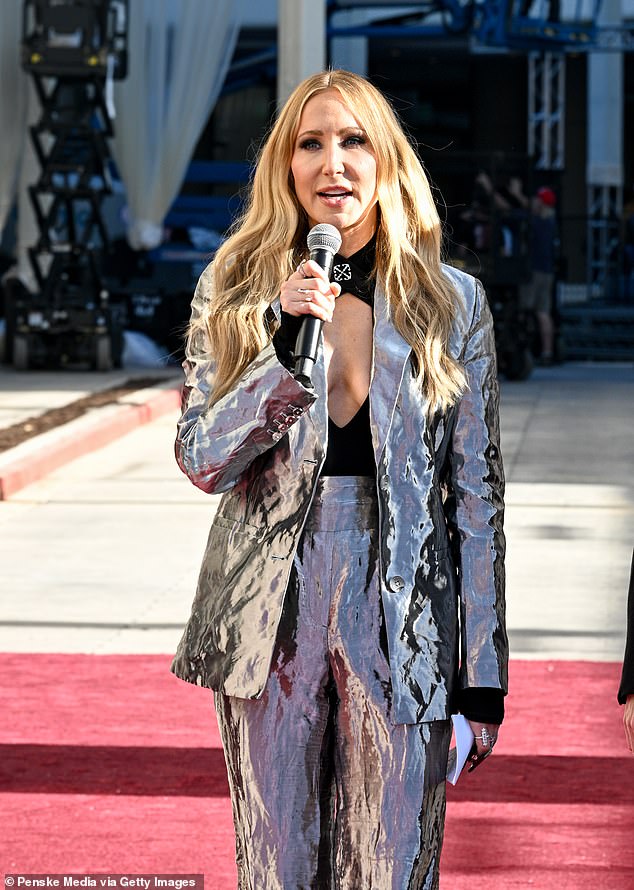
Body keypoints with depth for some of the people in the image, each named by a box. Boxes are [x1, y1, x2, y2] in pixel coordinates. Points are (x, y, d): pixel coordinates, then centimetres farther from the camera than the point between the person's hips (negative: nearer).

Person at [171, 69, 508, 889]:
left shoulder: (452, 303, 1)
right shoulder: (234, 291, 3)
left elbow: (477, 493, 3)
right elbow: (199, 461, -4)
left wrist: (483, 681, 0)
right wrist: (287, 344, -18)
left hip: (403, 620, -1)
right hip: (272, 614, 1)